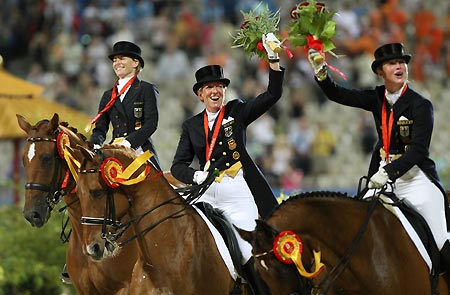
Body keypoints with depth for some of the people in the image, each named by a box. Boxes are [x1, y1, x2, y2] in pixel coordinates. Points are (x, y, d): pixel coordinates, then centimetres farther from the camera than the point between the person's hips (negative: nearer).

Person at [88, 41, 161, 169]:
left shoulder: (147, 90, 5)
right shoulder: (108, 96, 20)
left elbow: (151, 124, -6)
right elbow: (100, 128, 14)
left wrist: (129, 142, -20)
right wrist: (95, 145, -9)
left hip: (140, 150, -4)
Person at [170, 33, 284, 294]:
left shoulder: (237, 112, 7)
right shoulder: (191, 126, 13)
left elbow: (273, 95, -2)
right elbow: (178, 165, 8)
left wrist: (274, 59, -13)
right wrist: (196, 176, -13)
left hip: (238, 194, -3)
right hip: (207, 195, 3)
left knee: (250, 256, -9)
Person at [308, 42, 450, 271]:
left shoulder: (421, 105, -10)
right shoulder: (378, 99, 6)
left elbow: (418, 150, -19)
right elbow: (337, 95, 5)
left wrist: (388, 172, -31)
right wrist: (320, 72, -14)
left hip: (416, 179, -5)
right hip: (383, 177, 5)